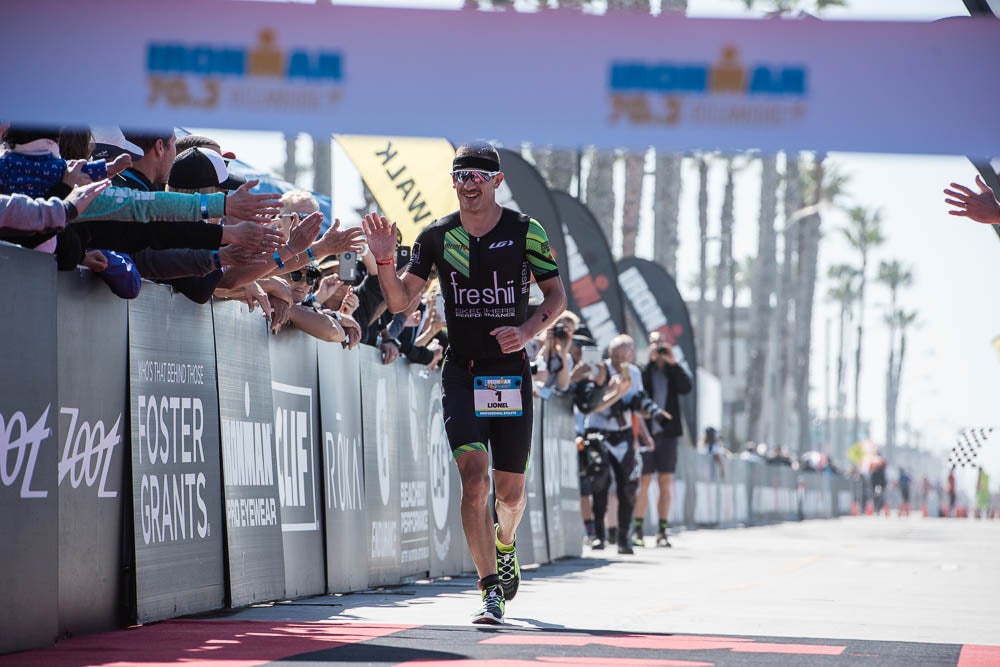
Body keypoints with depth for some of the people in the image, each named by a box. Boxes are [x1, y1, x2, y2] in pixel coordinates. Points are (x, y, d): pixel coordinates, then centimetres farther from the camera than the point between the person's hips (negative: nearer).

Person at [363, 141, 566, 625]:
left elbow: (556, 297, 3)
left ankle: (504, 545, 42)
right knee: (473, 476, -16)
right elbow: (400, 301, 5)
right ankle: (492, 590, -14)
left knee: (510, 489, 8)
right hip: (461, 372, 0)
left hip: (511, 372, 0)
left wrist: (527, 330, -15)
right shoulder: (436, 237, 2)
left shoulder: (526, 232, -2)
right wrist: (385, 260, -13)